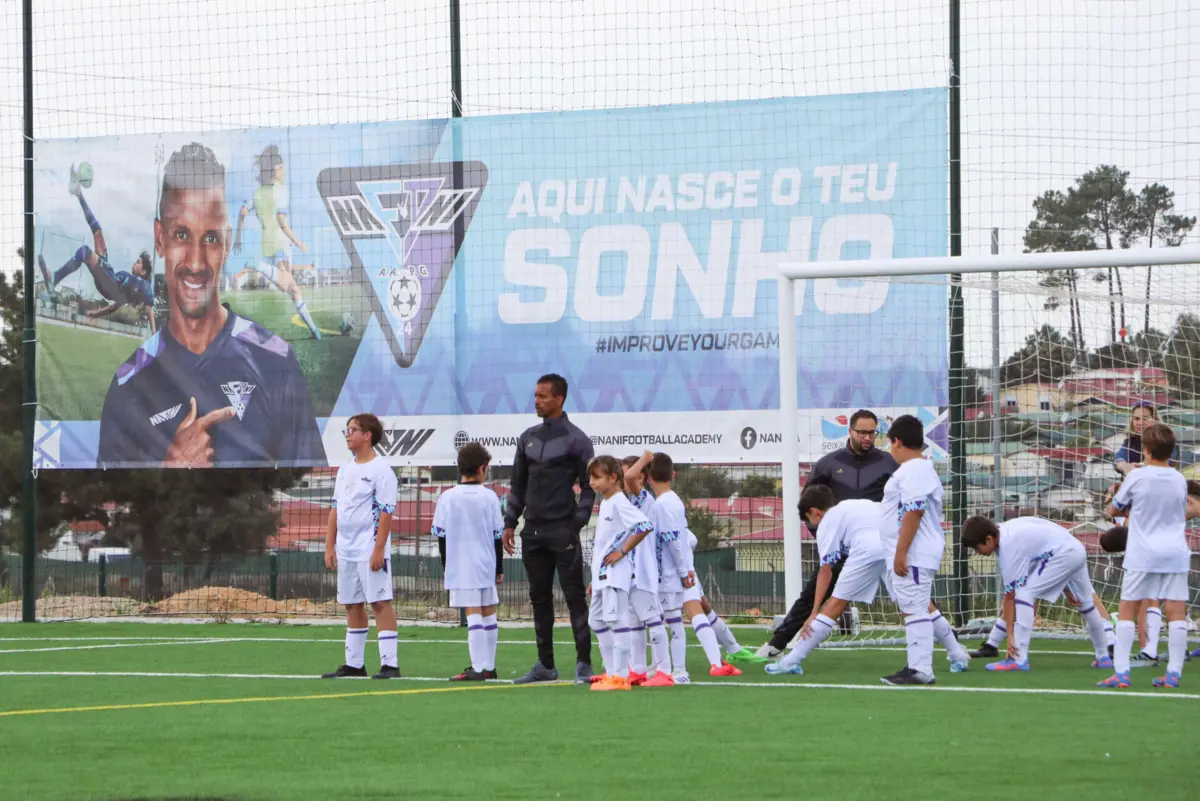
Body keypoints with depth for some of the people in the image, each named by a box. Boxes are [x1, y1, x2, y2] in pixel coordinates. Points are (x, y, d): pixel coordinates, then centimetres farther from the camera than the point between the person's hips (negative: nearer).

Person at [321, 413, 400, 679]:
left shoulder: (380, 470, -9)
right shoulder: (345, 470, 15)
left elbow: (386, 512, -14)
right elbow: (335, 509, 18)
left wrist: (379, 549, -19)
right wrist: (330, 545, 12)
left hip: (371, 550, -8)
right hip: (346, 551, 8)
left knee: (380, 603, -8)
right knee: (352, 605, 10)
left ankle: (390, 664, -8)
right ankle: (354, 664, 16)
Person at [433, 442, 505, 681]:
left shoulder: (447, 498, -3)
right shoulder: (489, 497, 0)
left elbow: (440, 535, 0)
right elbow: (497, 535, 4)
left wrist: (445, 565, 12)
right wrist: (499, 568, 13)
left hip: (460, 568, -2)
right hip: (486, 567, 2)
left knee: (473, 615, -7)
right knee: (488, 614, 12)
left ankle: (478, 668, -13)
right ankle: (488, 666, 18)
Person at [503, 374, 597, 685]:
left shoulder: (575, 439, -3)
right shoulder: (528, 438, 13)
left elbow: (589, 486, -4)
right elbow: (518, 484, 18)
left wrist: (577, 523, -12)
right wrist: (510, 523, 11)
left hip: (562, 531, -6)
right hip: (532, 531, 6)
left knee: (574, 597, -6)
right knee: (539, 598, 9)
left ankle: (583, 664, -7)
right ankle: (545, 665, 14)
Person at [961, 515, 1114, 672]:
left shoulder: (1009, 548, -21)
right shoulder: (1005, 529, 5)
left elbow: (1010, 596, -20)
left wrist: (1010, 635, -18)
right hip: (1077, 549, 11)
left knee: (1024, 593, -15)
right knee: (1087, 603, 24)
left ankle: (1018, 660, -19)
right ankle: (1104, 657, 41)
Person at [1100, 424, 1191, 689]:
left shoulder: (1136, 477, -6)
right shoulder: (1179, 480, 5)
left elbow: (1115, 510, 7)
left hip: (1142, 555, -3)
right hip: (1175, 553, 3)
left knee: (1127, 611, 4)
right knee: (1176, 613, 1)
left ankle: (1121, 672, -2)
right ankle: (1173, 673, -1)